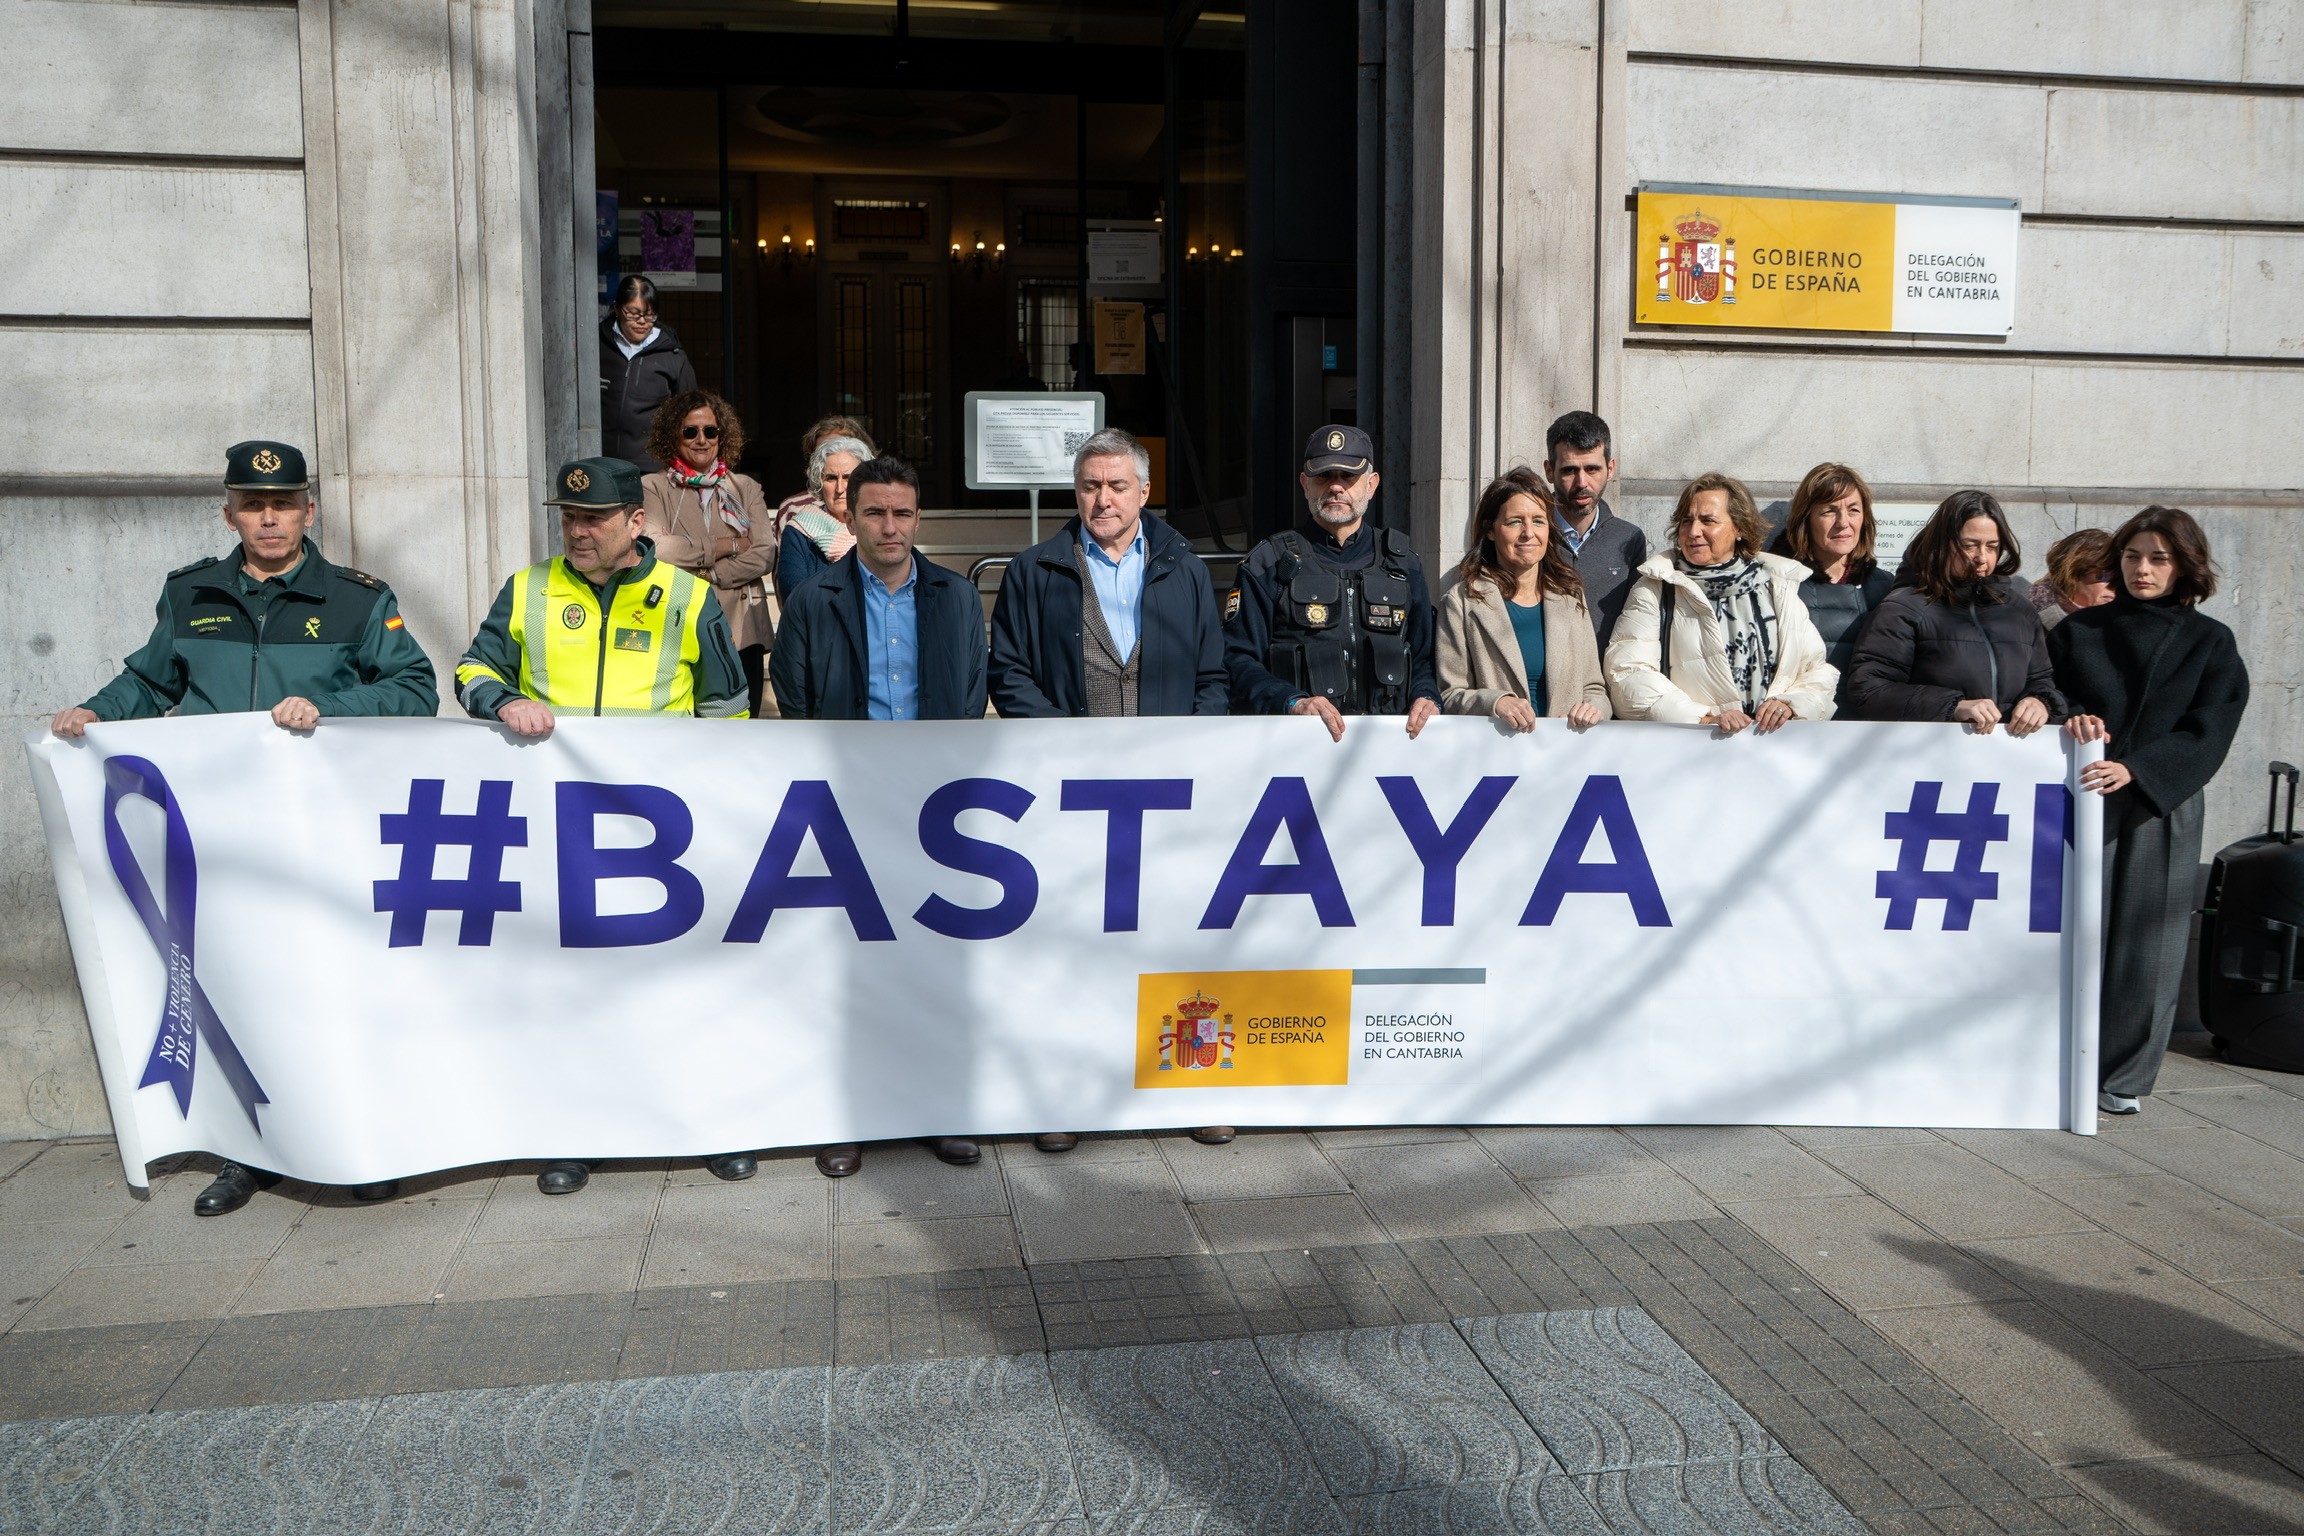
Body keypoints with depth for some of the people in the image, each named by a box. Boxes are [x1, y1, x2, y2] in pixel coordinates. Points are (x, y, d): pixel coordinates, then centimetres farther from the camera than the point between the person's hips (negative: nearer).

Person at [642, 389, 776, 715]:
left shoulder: (745, 488, 15)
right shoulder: (653, 488, 7)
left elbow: (765, 554, 2)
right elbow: (653, 548, -11)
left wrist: (707, 575, -8)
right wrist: (725, 546, -5)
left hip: (741, 631, 2)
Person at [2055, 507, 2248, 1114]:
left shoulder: (2211, 644, 7)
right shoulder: (2078, 630, 10)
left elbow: (2206, 734, -3)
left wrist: (2134, 769, -19)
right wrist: (2069, 719, -16)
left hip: (2160, 810, 0)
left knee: (2143, 942, 2)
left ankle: (2123, 1077, 11)